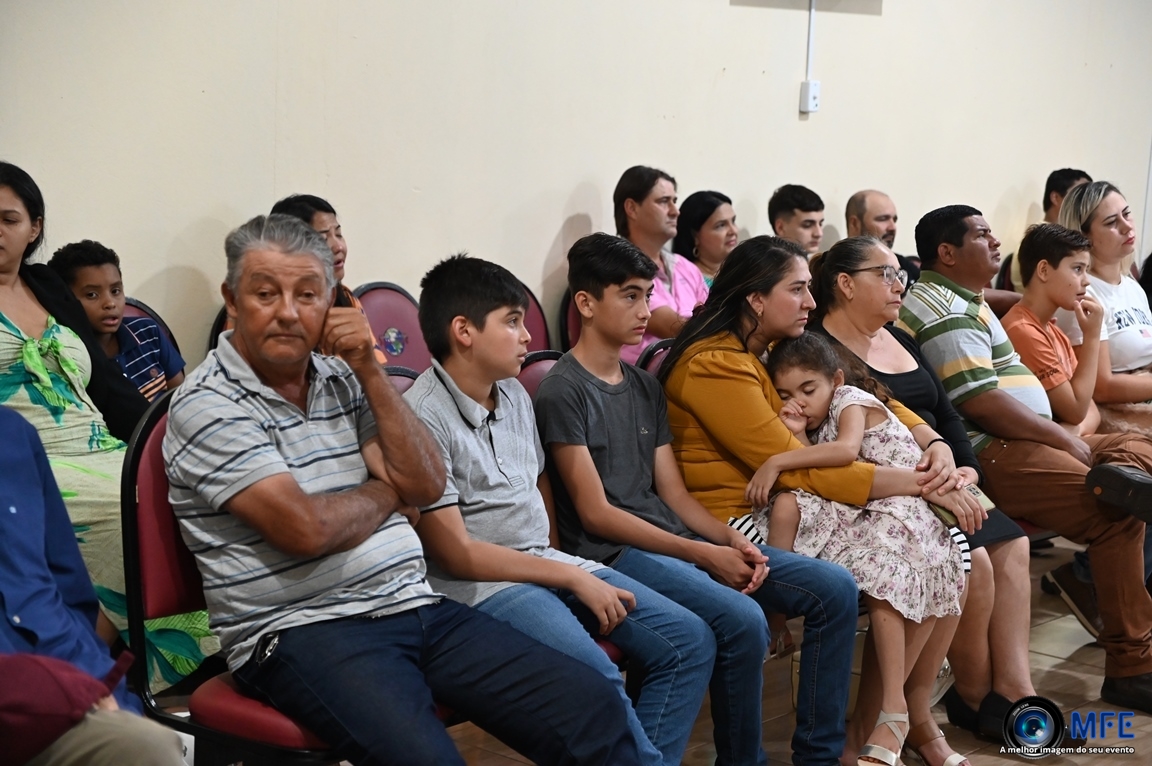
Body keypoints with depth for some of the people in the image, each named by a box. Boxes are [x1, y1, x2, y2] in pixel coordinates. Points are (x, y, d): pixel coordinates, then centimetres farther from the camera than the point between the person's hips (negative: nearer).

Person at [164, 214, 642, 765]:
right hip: (302, 631, -6)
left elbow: (426, 485, 5)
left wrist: (369, 370, -2)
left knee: (593, 706, -7)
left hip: (416, 604, 6)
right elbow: (306, 529, -16)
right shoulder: (206, 405, -6)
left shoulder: (342, 378, 13)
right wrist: (387, 494, 3)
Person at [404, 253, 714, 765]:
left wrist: (565, 563, 7)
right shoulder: (423, 417, -15)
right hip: (481, 583, -8)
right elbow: (456, 553, -16)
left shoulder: (514, 394, 11)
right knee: (596, 677, -33)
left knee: (690, 640, -1)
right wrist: (572, 579, -14)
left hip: (545, 561, 9)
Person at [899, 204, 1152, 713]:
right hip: (989, 455, -11)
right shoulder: (944, 313, -10)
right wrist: (1067, 441, -11)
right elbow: (981, 404, -18)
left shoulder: (962, 302, 22)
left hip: (1029, 441, 11)